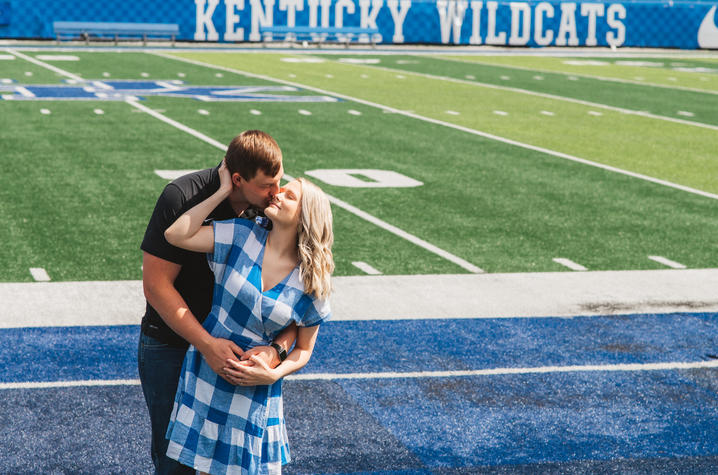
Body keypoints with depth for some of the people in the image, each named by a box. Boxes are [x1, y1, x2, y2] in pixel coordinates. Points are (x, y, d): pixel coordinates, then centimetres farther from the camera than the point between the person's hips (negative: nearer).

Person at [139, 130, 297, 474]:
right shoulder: (182, 197, -21)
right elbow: (155, 284, -21)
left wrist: (277, 349, -28)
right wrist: (206, 343, -30)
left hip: (235, 346, 3)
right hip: (171, 341, -3)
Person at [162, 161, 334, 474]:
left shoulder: (310, 281, -6)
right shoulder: (242, 237, -6)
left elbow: (303, 349, 2)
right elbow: (176, 235, -17)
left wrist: (273, 375, -17)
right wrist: (224, 191, -13)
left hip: (256, 393, 0)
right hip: (207, 375, 0)